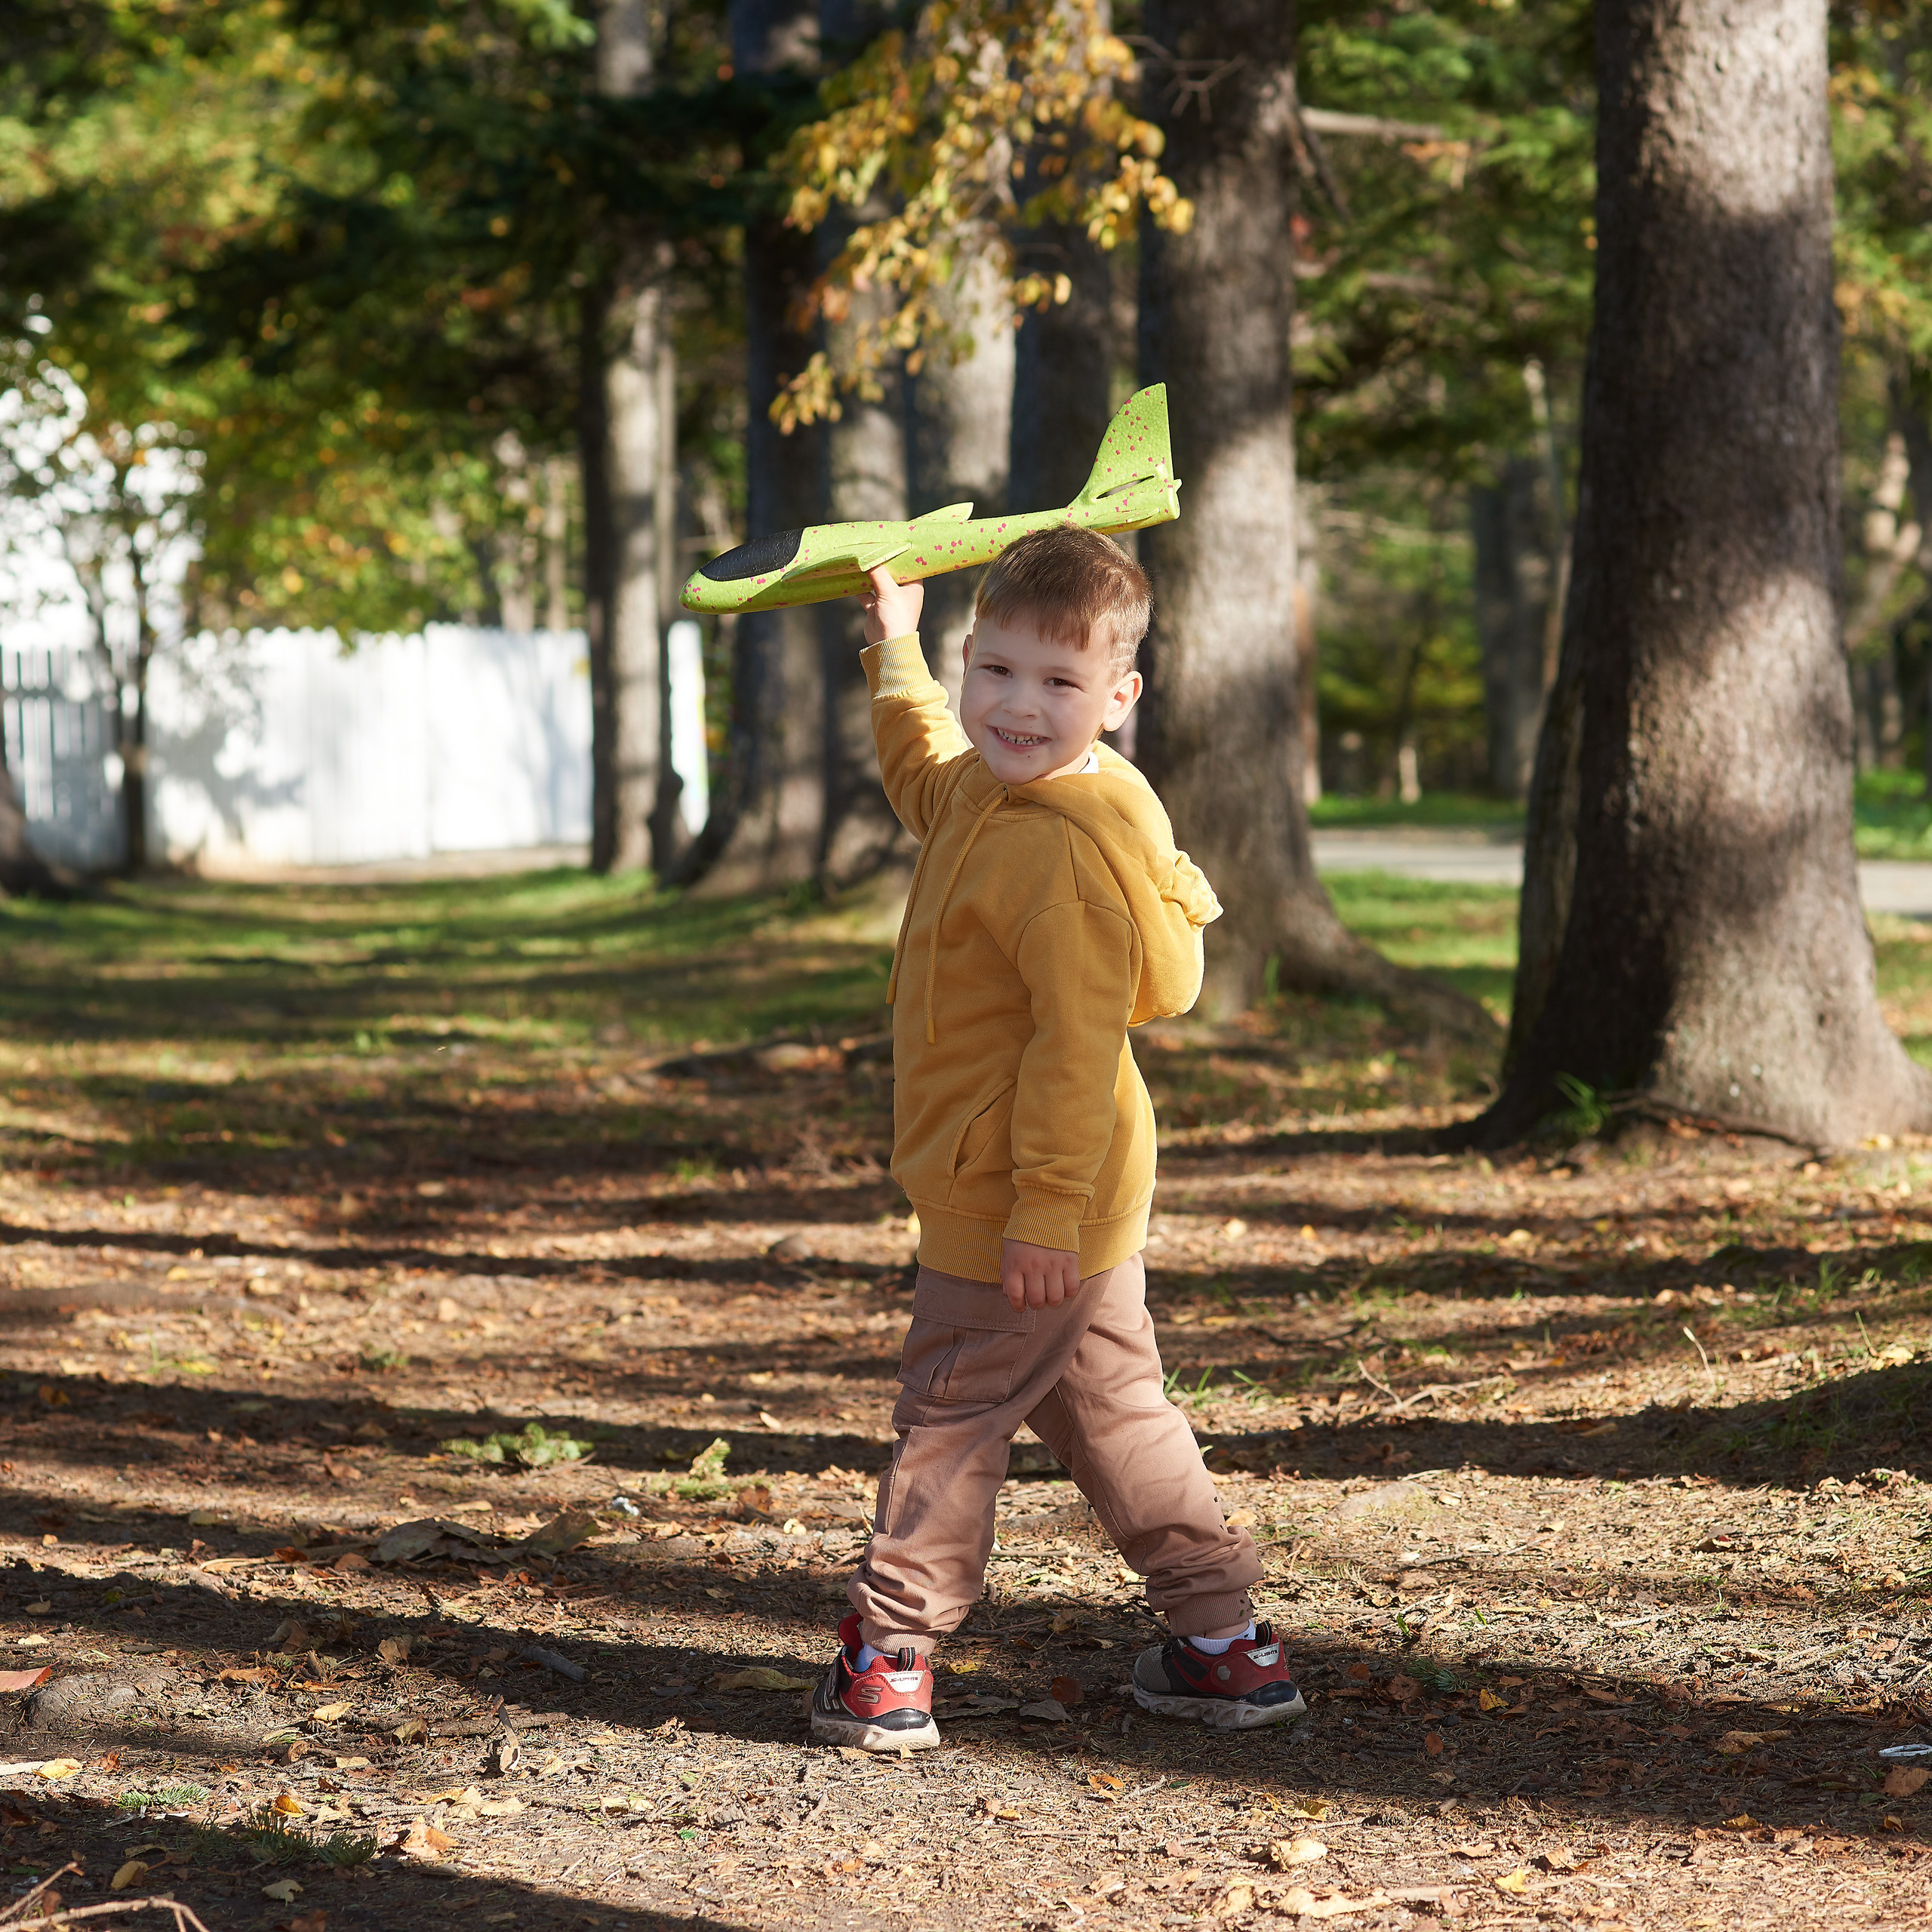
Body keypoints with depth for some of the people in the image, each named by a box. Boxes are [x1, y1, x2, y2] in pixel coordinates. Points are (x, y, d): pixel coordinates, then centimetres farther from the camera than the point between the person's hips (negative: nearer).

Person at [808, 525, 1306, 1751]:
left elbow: (1078, 1038, -26)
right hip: (1080, 1207, 10)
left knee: (952, 1418, 0)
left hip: (1019, 1208, -10)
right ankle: (1225, 1644, 22)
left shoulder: (1065, 846, -23)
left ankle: (891, 1659, 9)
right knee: (1111, 1406, 16)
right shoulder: (985, 795, 9)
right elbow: (922, 769, 35)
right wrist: (897, 648, 40)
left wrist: (1045, 1210, -26)